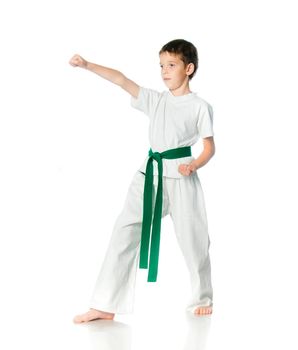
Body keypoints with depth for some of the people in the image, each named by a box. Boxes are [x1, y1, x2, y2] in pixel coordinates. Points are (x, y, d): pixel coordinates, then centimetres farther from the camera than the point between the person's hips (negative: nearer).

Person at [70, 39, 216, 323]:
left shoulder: (200, 106, -2)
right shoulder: (155, 100, 10)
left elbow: (209, 146, -1)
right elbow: (121, 80, 2)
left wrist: (194, 165, -21)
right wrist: (87, 65, -7)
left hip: (181, 178, -4)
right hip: (150, 174, 4)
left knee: (193, 240, 5)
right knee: (124, 234, -5)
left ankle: (202, 299, 31)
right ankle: (105, 306, -3)